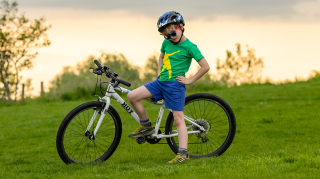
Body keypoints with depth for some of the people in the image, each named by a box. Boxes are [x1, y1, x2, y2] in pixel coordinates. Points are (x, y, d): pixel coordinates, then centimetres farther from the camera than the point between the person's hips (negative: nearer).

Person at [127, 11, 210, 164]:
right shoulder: (166, 43, 9)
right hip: (160, 82, 7)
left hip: (175, 85, -7)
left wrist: (190, 80, -11)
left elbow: (205, 67, -14)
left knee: (178, 119, -9)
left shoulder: (189, 46, -11)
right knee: (132, 96, -5)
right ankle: (146, 126, 11)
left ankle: (183, 153, -9)